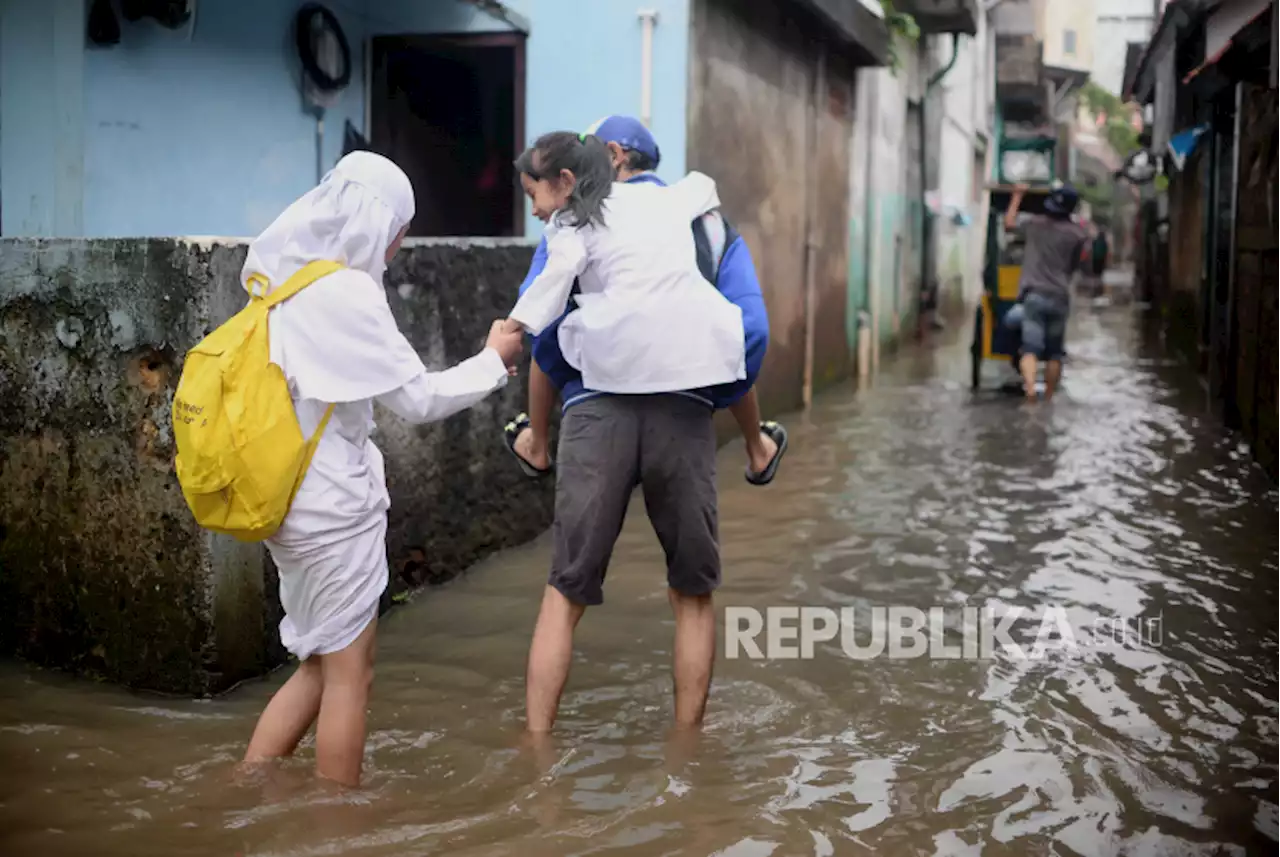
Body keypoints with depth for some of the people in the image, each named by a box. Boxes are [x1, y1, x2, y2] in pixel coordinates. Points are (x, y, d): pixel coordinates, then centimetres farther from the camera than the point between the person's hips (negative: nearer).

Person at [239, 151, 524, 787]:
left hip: (288, 495, 9)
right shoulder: (346, 291, -18)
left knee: (320, 663, 19)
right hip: (335, 504, -9)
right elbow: (419, 399, -13)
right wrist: (492, 360, 1)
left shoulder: (279, 279, 8)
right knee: (348, 674, 5)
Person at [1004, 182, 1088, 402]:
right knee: (1054, 352, 13)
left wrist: (1018, 195, 31)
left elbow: (1009, 223, 21)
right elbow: (1075, 266, 12)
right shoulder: (1077, 233, 2)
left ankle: (1030, 388, -36)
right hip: (1060, 298, 1)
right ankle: (1048, 398, 18)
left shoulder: (1035, 223, 4)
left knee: (1031, 347, -12)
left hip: (1034, 295, -1)